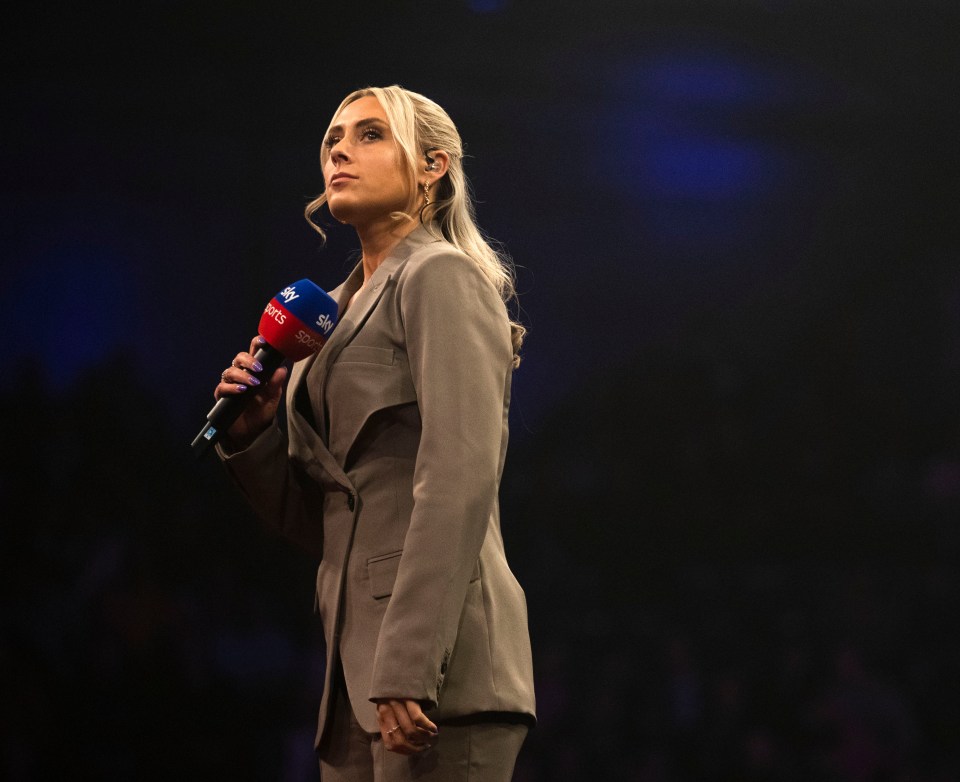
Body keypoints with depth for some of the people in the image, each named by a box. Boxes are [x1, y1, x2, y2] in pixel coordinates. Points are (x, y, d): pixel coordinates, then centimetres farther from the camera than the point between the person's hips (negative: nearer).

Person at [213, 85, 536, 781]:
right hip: (360, 662, 8)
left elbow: (460, 485, -15)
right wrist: (253, 434, 4)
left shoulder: (442, 278, -3)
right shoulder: (346, 308, 22)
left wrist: (407, 670, -23)